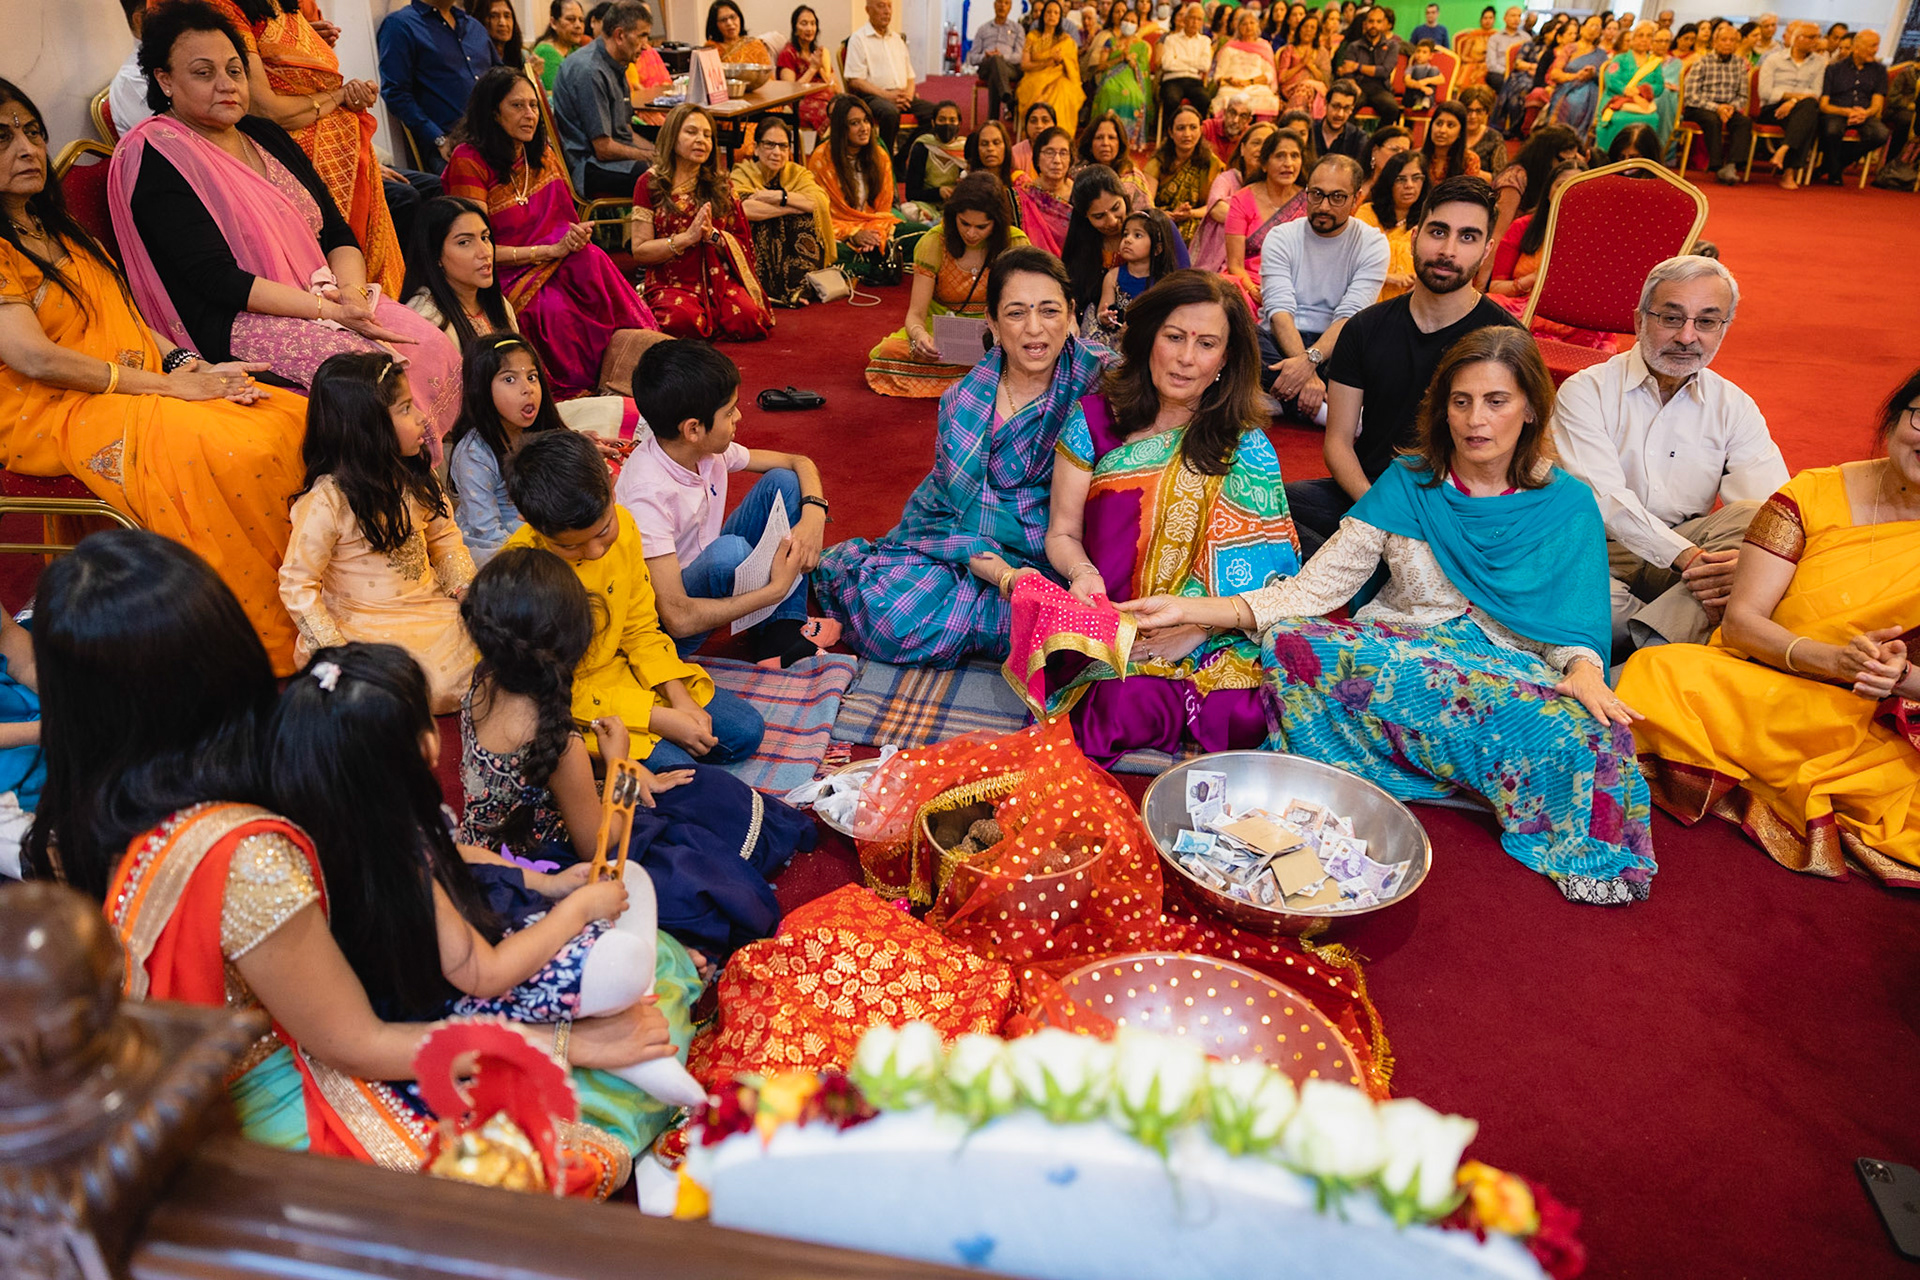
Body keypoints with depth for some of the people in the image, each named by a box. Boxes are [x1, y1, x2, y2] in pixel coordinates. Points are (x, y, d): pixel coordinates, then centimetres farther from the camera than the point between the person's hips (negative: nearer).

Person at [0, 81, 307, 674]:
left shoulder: (60, 231, 21)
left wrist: (187, 362, -1)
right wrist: (172, 385, -16)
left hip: (144, 387, 8)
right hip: (53, 416, -8)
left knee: (294, 421, -17)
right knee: (236, 452, -33)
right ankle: (277, 647, -25)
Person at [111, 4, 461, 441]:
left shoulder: (267, 136, 17)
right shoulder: (157, 159, -5)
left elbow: (338, 234, 13)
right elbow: (217, 279, -15)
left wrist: (351, 291, -11)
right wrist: (328, 310, -23)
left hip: (327, 300, 7)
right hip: (232, 325, -7)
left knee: (429, 344, -19)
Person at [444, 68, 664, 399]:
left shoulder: (541, 152, 13)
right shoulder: (469, 160, -7)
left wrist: (576, 233, -7)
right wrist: (551, 249, -17)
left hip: (553, 266, 5)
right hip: (503, 277, -5)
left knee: (590, 258, -27)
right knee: (556, 312, -34)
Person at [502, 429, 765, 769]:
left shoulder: (621, 523, -11)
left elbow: (640, 625, 2)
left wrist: (679, 697, -10)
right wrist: (657, 719, -24)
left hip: (623, 670, 6)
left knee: (746, 731, 0)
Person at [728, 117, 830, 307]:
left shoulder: (798, 173, 4)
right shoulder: (742, 174, -4)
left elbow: (820, 202, -18)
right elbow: (742, 208, -28)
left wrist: (779, 196, -23)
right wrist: (793, 206, -23)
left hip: (791, 256, 3)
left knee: (805, 218, -20)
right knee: (758, 222, -27)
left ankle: (796, 289, -20)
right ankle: (763, 291, -26)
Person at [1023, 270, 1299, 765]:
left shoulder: (1246, 446, 3)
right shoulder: (1094, 421, 4)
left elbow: (1269, 565, -4)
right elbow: (1062, 533, 7)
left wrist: (1196, 622, -21)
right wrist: (1082, 572, -17)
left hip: (1214, 640, 1)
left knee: (1240, 717, -28)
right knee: (1130, 709, -33)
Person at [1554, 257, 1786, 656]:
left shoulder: (1734, 407, 9)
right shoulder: (1586, 391, -2)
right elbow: (1603, 497, -16)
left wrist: (1748, 563, -29)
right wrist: (1687, 557, -29)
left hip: (1693, 552, 4)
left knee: (1752, 517, -25)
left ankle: (1654, 640, -30)